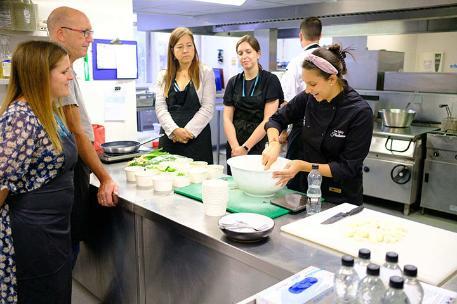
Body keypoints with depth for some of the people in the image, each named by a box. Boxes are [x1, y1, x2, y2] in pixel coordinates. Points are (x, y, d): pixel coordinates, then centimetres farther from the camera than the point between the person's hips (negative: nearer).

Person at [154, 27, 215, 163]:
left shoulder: (206, 73, 3)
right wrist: (175, 130, -13)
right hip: (169, 138, 2)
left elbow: (207, 108, -4)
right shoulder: (163, 76, 12)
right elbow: (160, 108, 3)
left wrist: (188, 131, -12)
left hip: (197, 138, -2)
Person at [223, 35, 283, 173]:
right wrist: (235, 147, -10)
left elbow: (268, 120, -9)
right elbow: (227, 118, 4)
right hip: (234, 148, 4)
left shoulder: (270, 80, -2)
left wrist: (246, 147, -13)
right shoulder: (233, 82, 10)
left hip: (260, 147, -3)